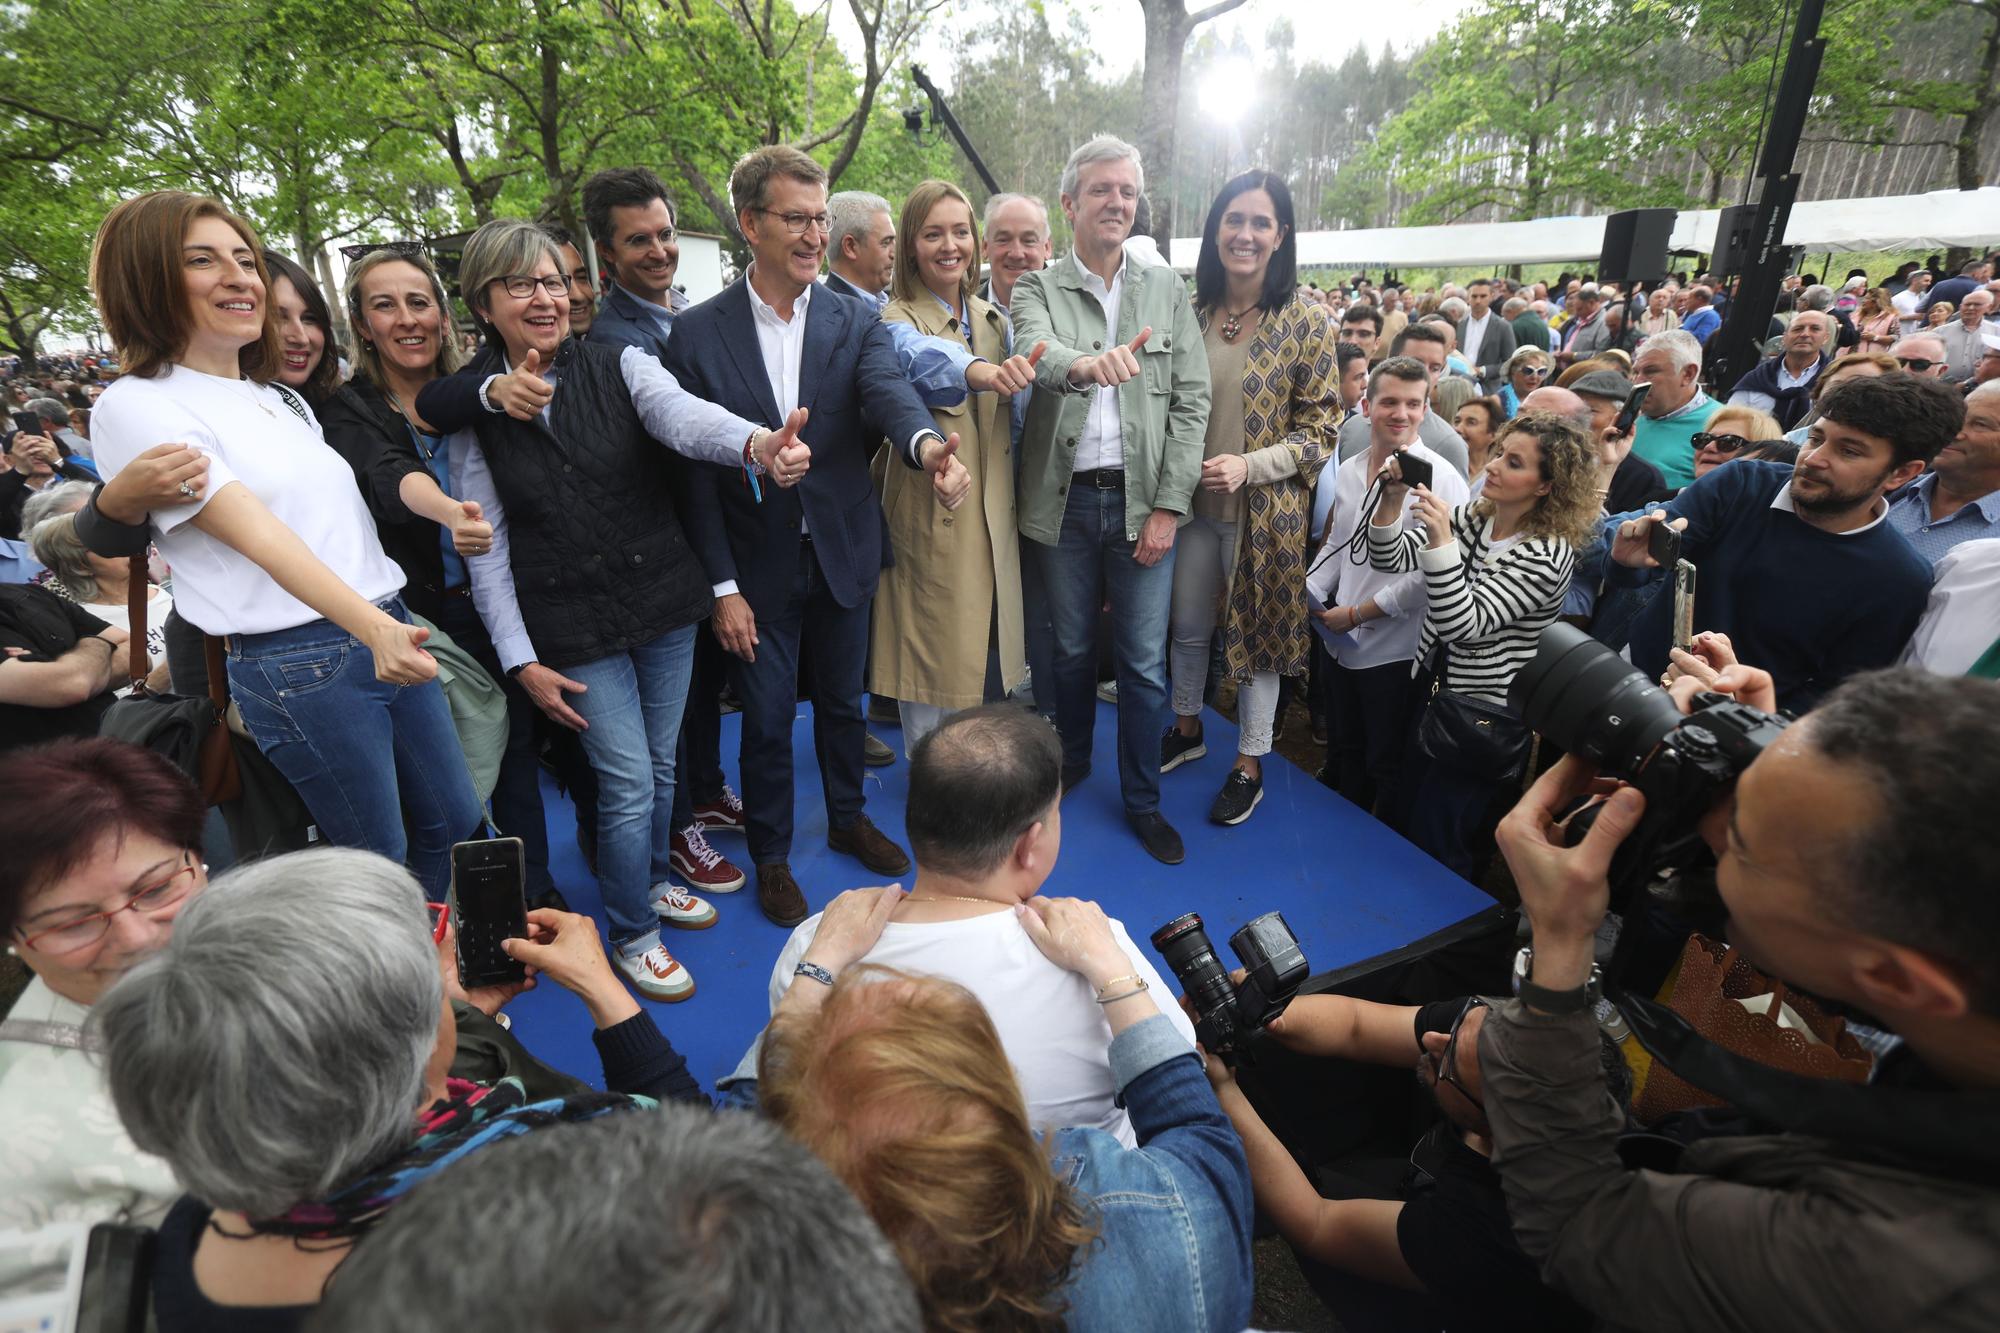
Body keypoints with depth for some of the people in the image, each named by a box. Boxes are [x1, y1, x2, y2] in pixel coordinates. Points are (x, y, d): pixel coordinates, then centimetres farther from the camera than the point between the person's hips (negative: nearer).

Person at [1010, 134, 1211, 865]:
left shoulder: (1167, 289, 7)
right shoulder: (1037, 289, 3)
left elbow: (1192, 401, 2)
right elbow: (1038, 350, -20)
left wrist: (1169, 506, -6)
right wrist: (1084, 364, -44)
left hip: (1142, 500, 1)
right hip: (1065, 499, 0)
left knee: (1144, 663, 4)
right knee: (1072, 648, 14)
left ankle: (1143, 800, 20)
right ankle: (1072, 761, 37)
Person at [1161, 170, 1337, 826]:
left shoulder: (1307, 324, -7)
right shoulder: (1189, 315, 3)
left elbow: (1319, 429, -7)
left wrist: (1249, 466, -21)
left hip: (1267, 509, -3)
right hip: (1191, 502, 4)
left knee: (1257, 630, 8)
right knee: (1188, 624, 16)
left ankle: (1250, 763, 25)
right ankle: (1187, 728, 40)